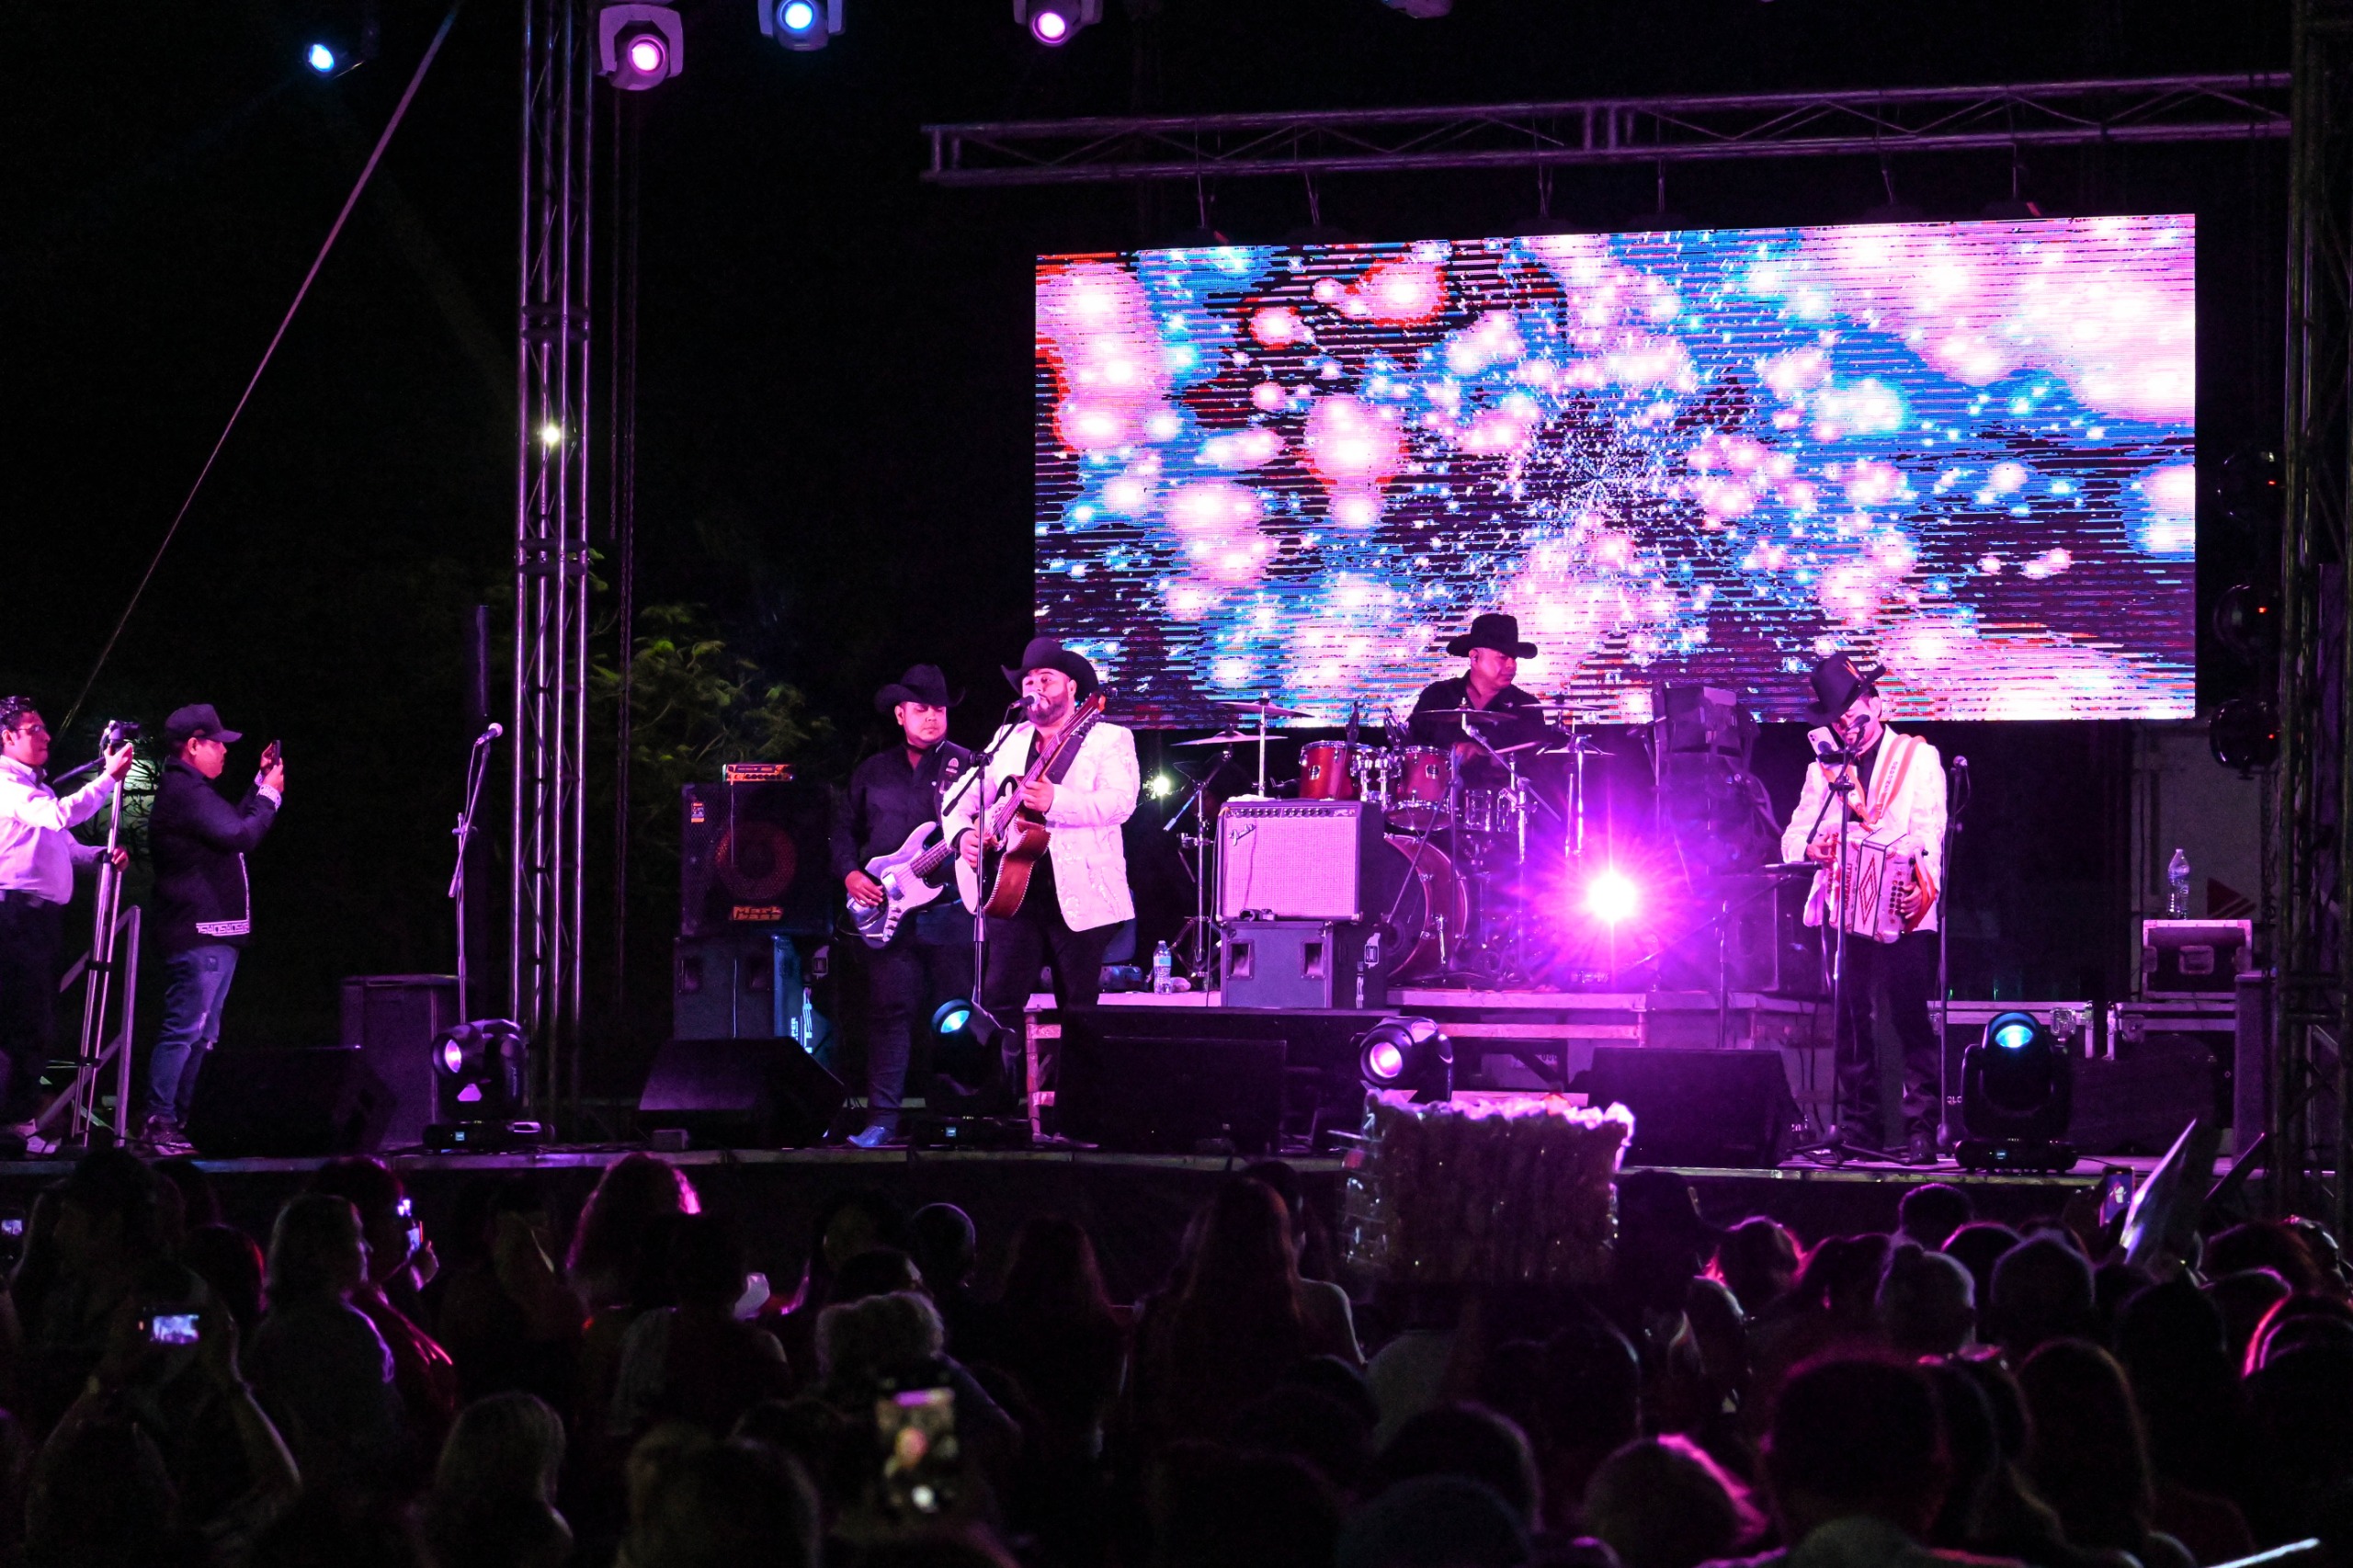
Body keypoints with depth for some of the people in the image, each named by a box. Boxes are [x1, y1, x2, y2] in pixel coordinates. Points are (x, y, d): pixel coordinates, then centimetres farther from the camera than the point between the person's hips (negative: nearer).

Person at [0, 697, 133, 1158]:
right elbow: (57, 816, -23)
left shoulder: (38, 786, 23)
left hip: (45, 916, 10)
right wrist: (109, 778, -23)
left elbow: (64, 846, 25)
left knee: (38, 1028, 10)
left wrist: (102, 855, 6)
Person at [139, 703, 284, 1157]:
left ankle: (176, 1124, 14)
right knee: (185, 1031, -12)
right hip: (200, 934, -11)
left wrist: (261, 786, 22)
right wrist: (270, 795, -7)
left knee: (200, 1035, 12)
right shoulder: (185, 791, -14)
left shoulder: (188, 790, 20)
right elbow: (239, 836, -20)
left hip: (211, 934, 11)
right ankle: (159, 1124, -14)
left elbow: (230, 827, 24)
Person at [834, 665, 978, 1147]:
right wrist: (850, 874, 4)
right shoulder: (873, 772, 15)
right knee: (889, 1010, -3)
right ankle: (882, 1120, -1)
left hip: (949, 908, -2)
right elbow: (844, 830, 20)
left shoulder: (966, 765, 7)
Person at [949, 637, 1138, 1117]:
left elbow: (1121, 803, -14)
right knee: (999, 1003, -6)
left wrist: (1054, 802, -28)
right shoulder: (1007, 743, 17)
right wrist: (964, 834, -2)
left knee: (1079, 1017, 0)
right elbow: (963, 803, 21)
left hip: (1080, 895, -4)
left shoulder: (1109, 740, 2)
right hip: (1012, 890, 4)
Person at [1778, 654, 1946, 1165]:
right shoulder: (1825, 767, 17)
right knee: (1850, 1020, 3)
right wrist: (1812, 847, -14)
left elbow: (1930, 832, -3)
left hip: (1900, 910, -4)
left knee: (1911, 1017, -10)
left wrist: (1923, 888, -19)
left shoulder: (1918, 758, 8)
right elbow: (1794, 834, 10)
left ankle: (1922, 1131, -10)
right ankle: (1859, 1127, 9)